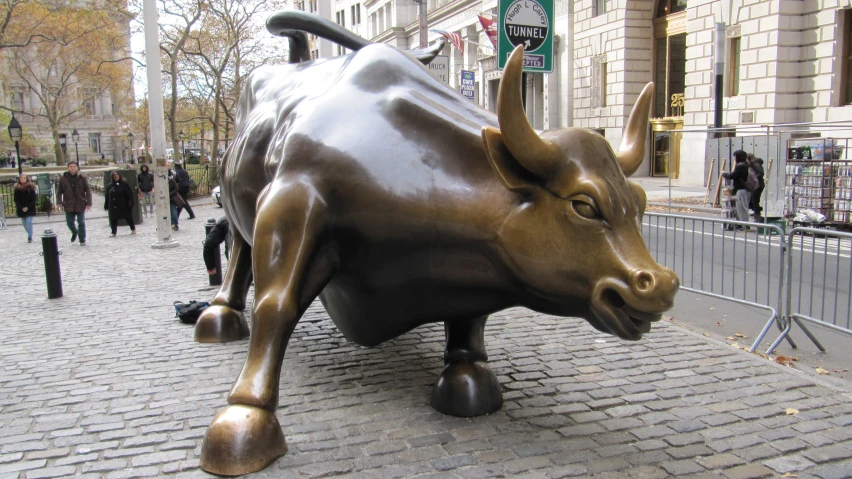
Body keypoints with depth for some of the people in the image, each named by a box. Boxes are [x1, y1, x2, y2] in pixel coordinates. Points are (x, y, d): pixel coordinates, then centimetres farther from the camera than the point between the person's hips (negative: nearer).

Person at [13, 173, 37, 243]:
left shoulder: (31, 187, -3)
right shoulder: (17, 188, 1)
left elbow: (33, 199, -5)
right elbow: (16, 200, 0)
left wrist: (27, 207, -13)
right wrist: (22, 208, -12)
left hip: (30, 209, -3)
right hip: (21, 210, 3)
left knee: (29, 222, -11)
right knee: (24, 223, 8)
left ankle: (30, 237, -6)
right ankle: (30, 235, 26)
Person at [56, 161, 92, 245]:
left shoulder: (82, 178, -1)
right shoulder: (63, 178, 2)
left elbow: (88, 191, -2)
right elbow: (59, 192, 8)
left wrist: (89, 203, -8)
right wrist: (60, 202, -1)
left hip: (80, 205, -2)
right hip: (68, 206, 2)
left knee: (81, 223, 3)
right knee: (69, 222, 7)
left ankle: (82, 240, 13)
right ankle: (75, 232, 38)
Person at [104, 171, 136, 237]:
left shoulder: (124, 184, -4)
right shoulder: (110, 186, 6)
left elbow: (129, 194, -6)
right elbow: (107, 196, 9)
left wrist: (130, 203, -14)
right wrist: (106, 205, 6)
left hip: (124, 205, -3)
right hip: (113, 206, 3)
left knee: (128, 217, 9)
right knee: (113, 219, 2)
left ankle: (133, 229, 25)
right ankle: (113, 232, 9)